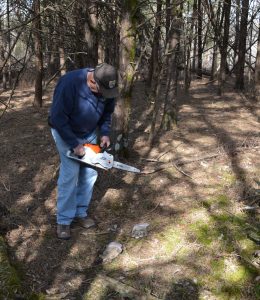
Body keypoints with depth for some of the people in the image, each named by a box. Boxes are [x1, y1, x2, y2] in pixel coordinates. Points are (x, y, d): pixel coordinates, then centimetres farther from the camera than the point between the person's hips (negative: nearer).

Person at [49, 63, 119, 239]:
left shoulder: (108, 88, -16)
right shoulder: (70, 83, -34)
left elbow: (107, 112, 3)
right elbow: (58, 118, -29)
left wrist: (105, 133, -10)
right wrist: (74, 144, -26)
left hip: (90, 133, 6)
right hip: (65, 133, -5)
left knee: (90, 173, 6)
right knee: (70, 175, -9)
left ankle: (80, 212, 21)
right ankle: (64, 220, 4)